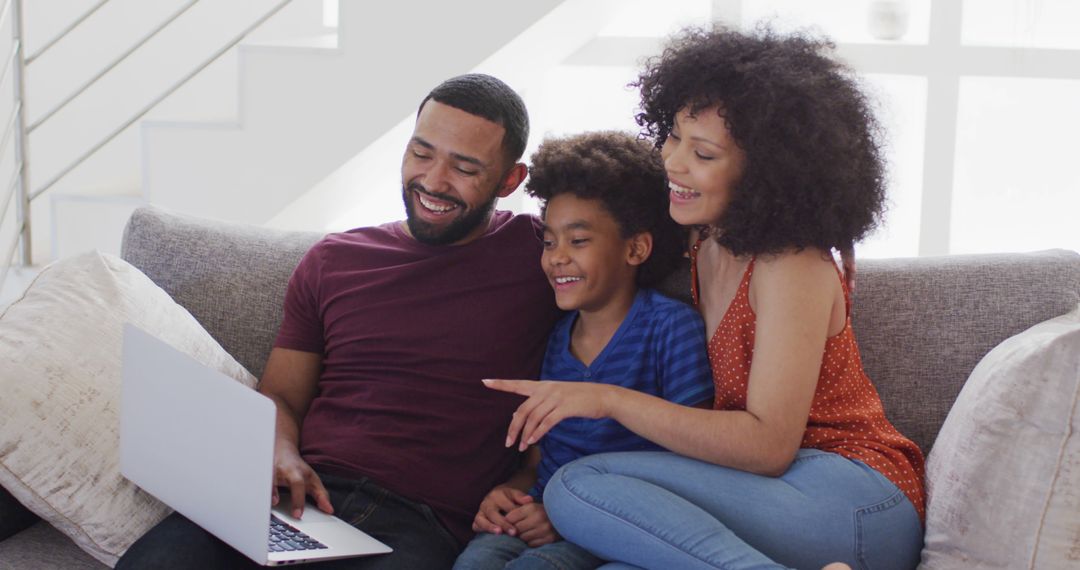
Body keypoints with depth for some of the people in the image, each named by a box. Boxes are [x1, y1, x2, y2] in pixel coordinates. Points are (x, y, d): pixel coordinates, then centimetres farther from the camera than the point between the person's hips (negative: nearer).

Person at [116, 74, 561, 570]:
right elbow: (279, 396, 20)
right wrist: (281, 455, -3)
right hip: (303, 495, 3)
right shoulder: (332, 260, 20)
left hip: (422, 524, -3)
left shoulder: (536, 254, 8)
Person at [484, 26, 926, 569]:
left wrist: (608, 398, -19)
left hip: (855, 502, -5)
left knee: (580, 487, -25)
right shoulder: (697, 252, 15)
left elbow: (769, 444, -17)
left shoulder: (792, 266, -9)